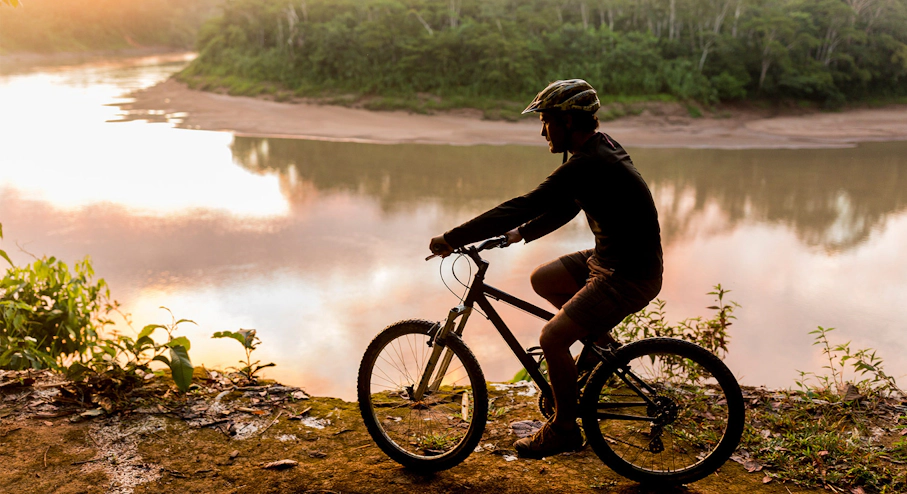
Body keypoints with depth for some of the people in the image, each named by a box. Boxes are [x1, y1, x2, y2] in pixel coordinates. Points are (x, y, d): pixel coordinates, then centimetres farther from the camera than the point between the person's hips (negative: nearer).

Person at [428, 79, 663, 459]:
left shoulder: (587, 166, -24)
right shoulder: (600, 148, 6)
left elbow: (522, 207, -27)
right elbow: (564, 207, 17)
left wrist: (451, 239, -23)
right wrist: (522, 233, 8)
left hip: (630, 276, -10)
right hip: (609, 257, 10)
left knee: (553, 337, -11)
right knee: (542, 279, 14)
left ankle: (564, 428, 7)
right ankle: (598, 336, 22)